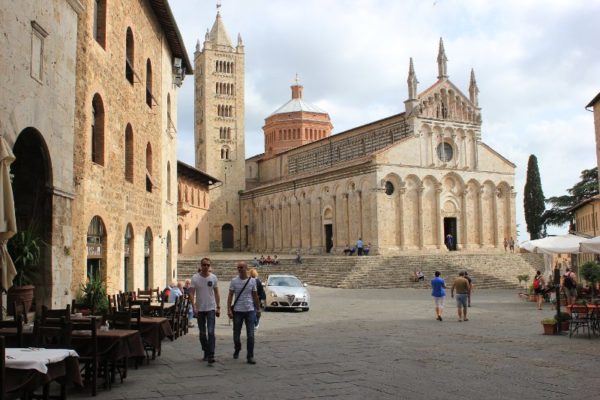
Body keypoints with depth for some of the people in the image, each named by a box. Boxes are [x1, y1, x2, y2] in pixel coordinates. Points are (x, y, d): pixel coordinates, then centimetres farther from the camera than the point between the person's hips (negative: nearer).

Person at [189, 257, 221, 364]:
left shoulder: (213, 277, 0)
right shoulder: (195, 278, -4)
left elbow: (216, 293, 5)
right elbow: (191, 293, -7)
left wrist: (218, 307, 1)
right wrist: (194, 307, -16)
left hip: (211, 308, -1)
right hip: (200, 309, 1)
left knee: (211, 332, -12)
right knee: (202, 333, 11)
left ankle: (211, 355, -14)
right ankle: (206, 352, 25)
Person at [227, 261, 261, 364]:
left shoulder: (252, 281, 2)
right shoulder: (234, 281, -1)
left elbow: (255, 296, 9)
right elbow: (230, 296, -2)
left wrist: (258, 309, 8)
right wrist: (229, 310, -10)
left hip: (250, 310, 0)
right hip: (238, 311, 0)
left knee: (250, 335, -3)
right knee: (236, 334, 11)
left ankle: (250, 357, 2)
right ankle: (237, 350, 37)